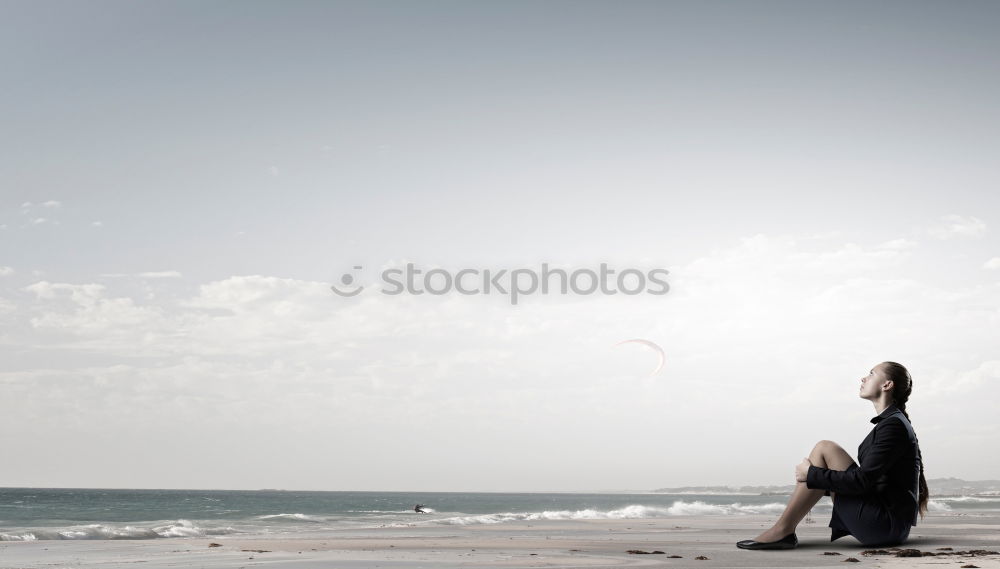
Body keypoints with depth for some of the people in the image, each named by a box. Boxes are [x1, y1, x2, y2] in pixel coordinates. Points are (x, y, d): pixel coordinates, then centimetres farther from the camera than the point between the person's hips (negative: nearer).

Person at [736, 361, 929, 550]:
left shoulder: (894, 425, -13)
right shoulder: (890, 422, 17)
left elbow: (863, 481, -21)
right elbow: (869, 476, 24)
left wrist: (812, 475, -13)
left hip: (886, 524, -10)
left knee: (824, 449, -11)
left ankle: (783, 530, -12)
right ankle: (783, 530, 6)